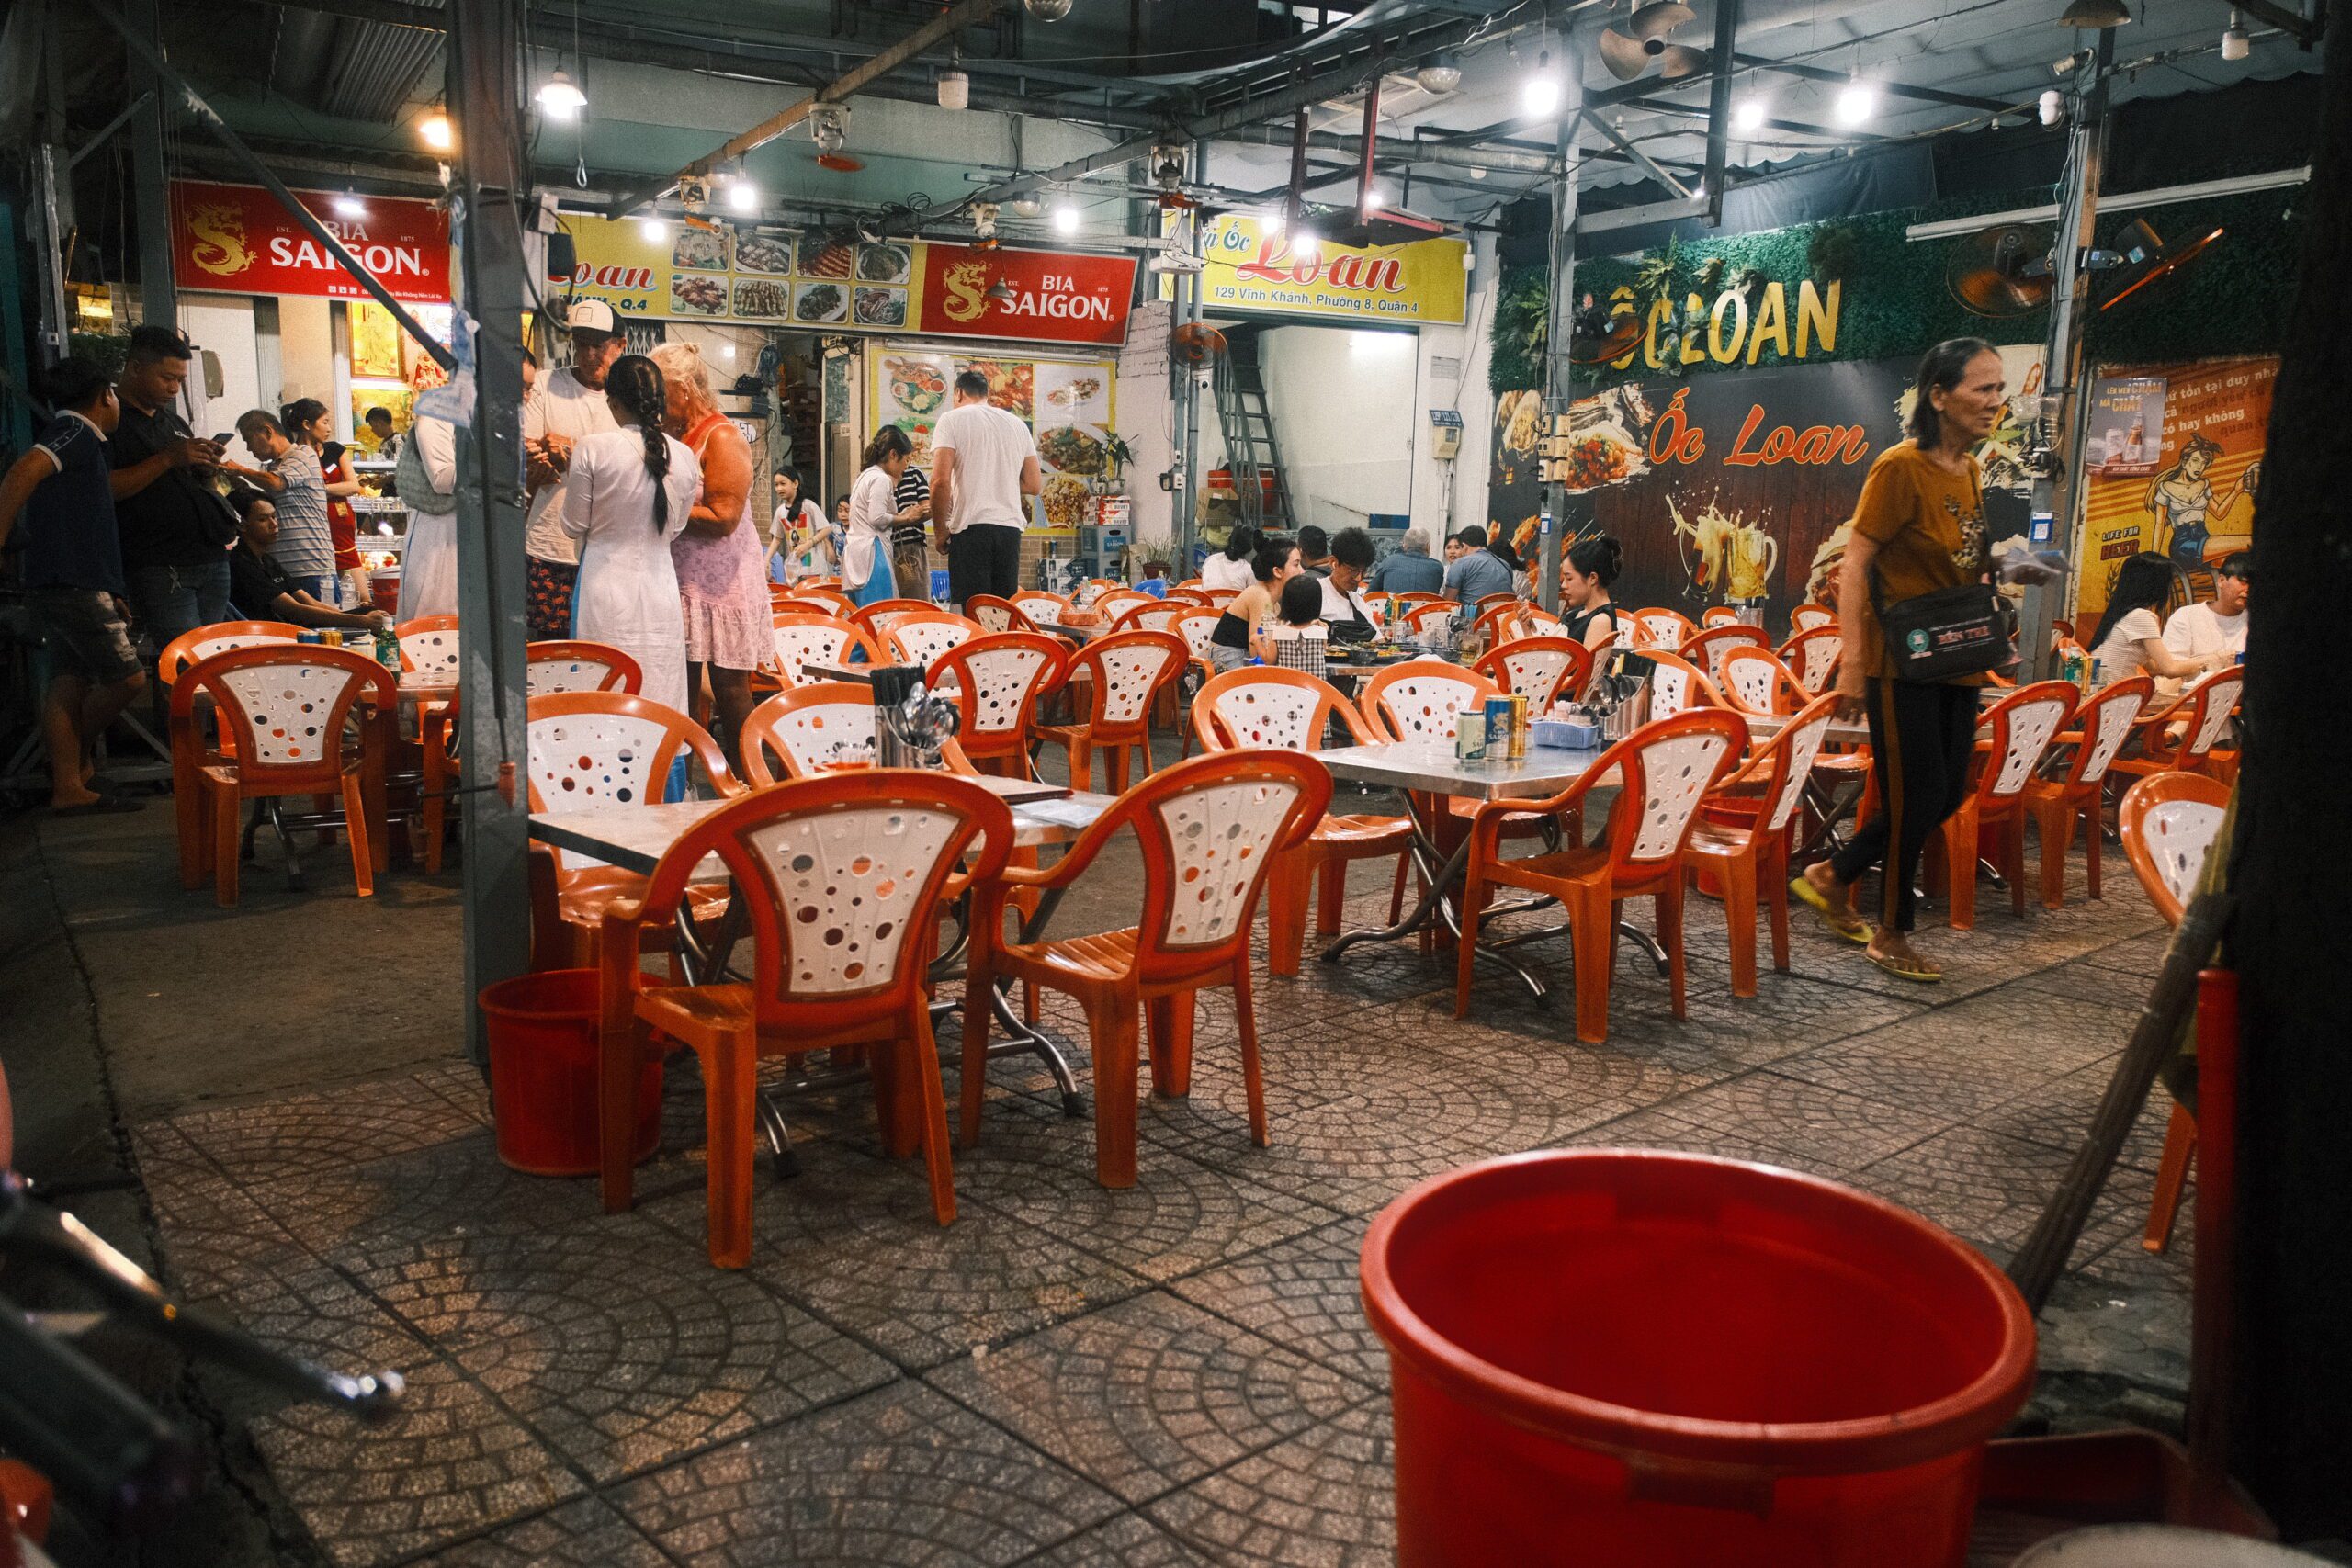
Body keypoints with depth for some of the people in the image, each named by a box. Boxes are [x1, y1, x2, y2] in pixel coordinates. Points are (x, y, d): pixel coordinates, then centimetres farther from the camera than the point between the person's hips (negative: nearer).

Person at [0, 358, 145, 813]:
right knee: (128, 678, -6)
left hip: (67, 586, 10)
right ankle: (78, 755, 13)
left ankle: (68, 786, 6)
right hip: (74, 587, -10)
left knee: (70, 681, 7)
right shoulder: (76, 431, -8)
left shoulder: (72, 436, 22)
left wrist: (110, 595, 24)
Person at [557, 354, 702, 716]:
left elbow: (574, 525, -1)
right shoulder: (683, 456, 0)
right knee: (660, 698, 8)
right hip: (659, 588, 3)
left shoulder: (592, 449, -10)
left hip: (607, 588, -3)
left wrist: (569, 477, 15)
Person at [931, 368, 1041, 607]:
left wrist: (940, 531, -1)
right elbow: (1034, 485, 15)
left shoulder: (952, 420, 1)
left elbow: (940, 481, -10)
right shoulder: (1018, 424, 16)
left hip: (971, 526, -5)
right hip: (1011, 527, 5)